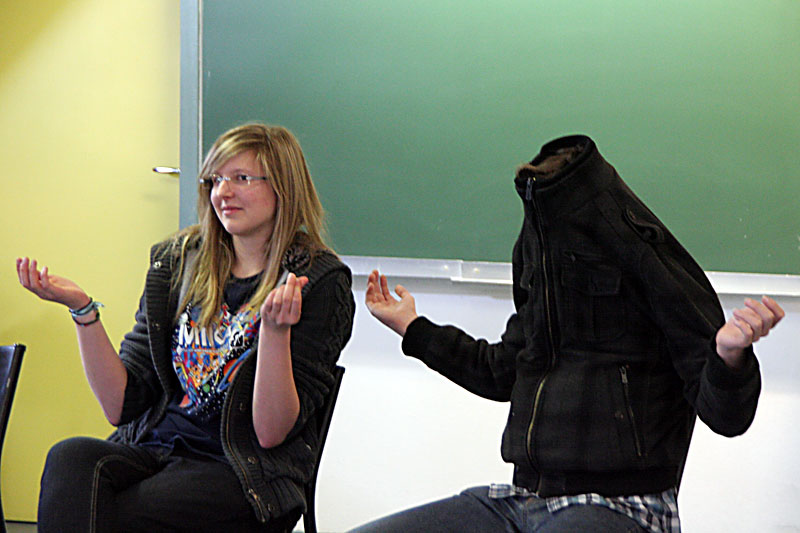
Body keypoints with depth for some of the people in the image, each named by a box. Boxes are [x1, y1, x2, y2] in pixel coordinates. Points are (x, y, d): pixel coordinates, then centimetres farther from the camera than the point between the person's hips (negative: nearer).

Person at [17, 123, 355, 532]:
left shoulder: (319, 282, -3)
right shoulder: (178, 261, 11)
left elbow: (271, 433, -10)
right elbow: (121, 404, 7)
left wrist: (275, 329, -23)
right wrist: (82, 309, -4)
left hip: (243, 475, -5)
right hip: (154, 449, 5)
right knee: (70, 459, -29)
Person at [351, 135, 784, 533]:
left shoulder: (658, 275, -8)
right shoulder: (540, 272, 13)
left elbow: (725, 416, -12)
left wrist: (729, 354, -34)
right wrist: (411, 327, 34)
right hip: (522, 496, 7)